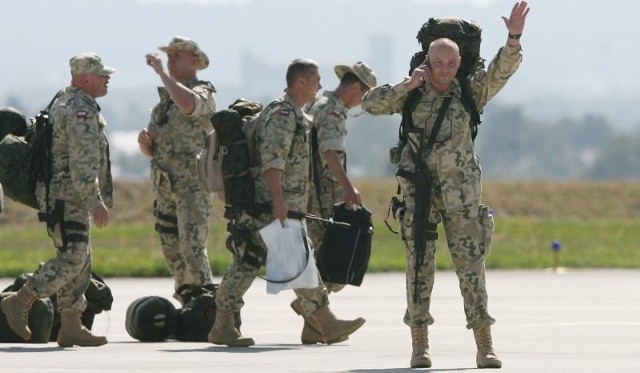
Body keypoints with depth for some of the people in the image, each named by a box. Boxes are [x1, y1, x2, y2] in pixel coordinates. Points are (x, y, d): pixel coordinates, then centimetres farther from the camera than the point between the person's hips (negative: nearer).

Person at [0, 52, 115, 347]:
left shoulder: (64, 102, 18)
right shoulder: (81, 111, -15)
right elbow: (83, 162, -24)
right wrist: (95, 201, -27)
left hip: (69, 197, 11)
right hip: (66, 197, -11)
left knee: (80, 260, 9)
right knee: (72, 258, -15)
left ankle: (71, 326, 8)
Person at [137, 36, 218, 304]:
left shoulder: (204, 93, -4)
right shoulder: (164, 100, 19)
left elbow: (188, 103, -31)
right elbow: (150, 151, 23)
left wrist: (161, 72, -22)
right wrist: (144, 141, -1)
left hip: (193, 184, -8)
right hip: (164, 188, 8)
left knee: (192, 246, -19)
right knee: (172, 252, 9)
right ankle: (188, 303, 18)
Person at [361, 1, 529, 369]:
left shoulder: (469, 91, 3)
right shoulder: (412, 94, 3)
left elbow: (501, 71, -10)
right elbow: (371, 103, -3)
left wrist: (514, 39, -25)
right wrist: (407, 86, -12)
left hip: (462, 194, 0)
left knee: (472, 266, -2)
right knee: (420, 267, 0)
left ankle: (485, 347, -1)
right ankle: (420, 345, 5)